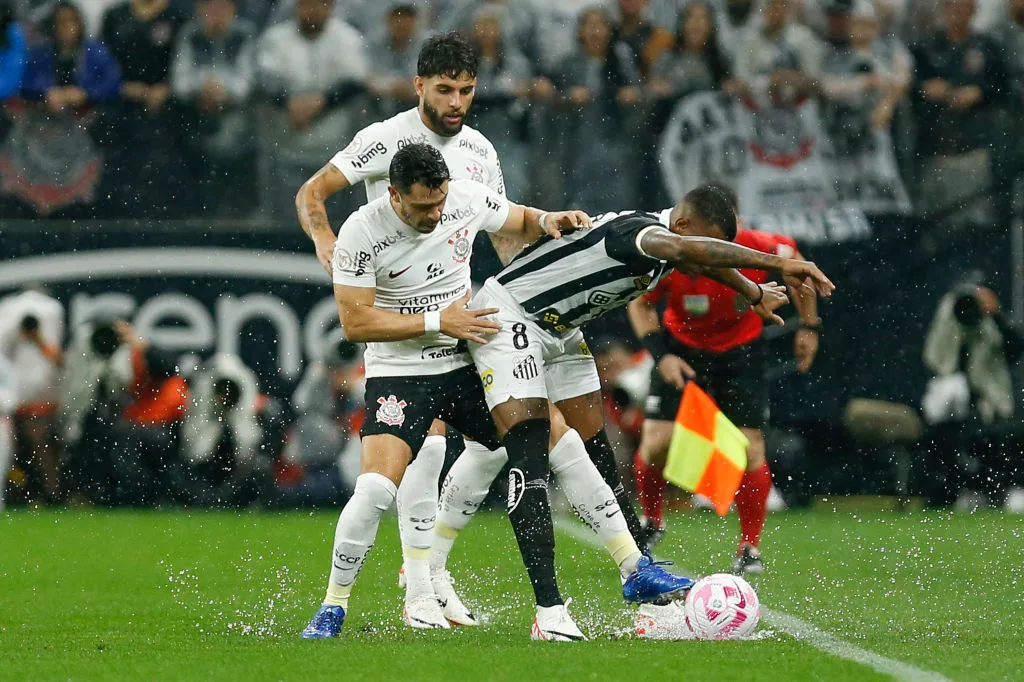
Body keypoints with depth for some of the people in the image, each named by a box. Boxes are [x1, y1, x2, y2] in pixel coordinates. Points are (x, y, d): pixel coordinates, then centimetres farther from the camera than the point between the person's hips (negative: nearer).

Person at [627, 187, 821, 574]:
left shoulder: (758, 249, -28)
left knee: (750, 447, -8)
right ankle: (651, 522, 21)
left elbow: (794, 263, -4)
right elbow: (640, 302, -9)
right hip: (681, 348, 0)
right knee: (657, 440, -9)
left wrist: (809, 327, 0)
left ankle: (750, 548, 9)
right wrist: (661, 355, -21)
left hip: (740, 350, 0)